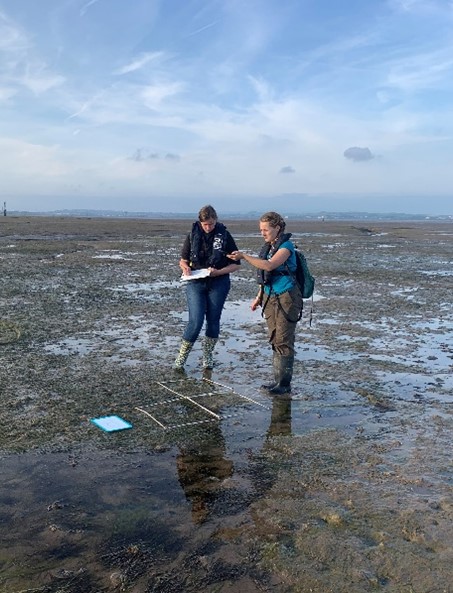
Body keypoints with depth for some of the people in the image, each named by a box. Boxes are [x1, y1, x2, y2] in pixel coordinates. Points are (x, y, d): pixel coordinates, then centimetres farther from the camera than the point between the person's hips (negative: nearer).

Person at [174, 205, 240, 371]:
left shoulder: (224, 236, -3)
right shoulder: (193, 235, 1)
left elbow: (235, 263, 0)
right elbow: (183, 260, 11)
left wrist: (218, 272, -16)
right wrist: (185, 268, -12)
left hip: (218, 284, 0)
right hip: (195, 283, 0)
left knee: (213, 321, 9)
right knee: (195, 322, -9)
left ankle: (208, 357, 26)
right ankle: (181, 357, 7)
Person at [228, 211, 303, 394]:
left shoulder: (286, 246, -11)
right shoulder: (268, 247, 14)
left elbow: (269, 266, -27)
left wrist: (244, 256, -27)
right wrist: (259, 297, 18)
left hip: (286, 298, -8)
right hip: (270, 298, 8)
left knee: (284, 341, -5)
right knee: (275, 340, 11)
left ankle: (284, 383, 1)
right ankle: (277, 379, 19)